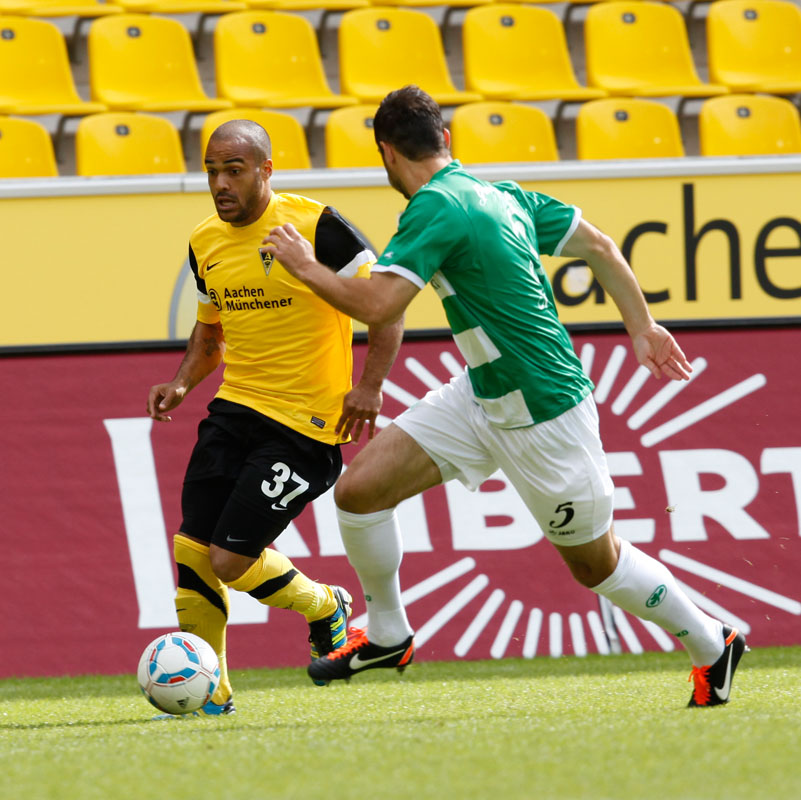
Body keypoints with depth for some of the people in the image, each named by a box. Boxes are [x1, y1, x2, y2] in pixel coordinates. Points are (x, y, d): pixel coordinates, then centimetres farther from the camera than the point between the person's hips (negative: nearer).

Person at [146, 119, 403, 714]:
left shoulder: (314, 227, -13)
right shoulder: (205, 243, 8)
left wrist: (369, 387, -16)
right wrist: (184, 382, 5)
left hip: (304, 424, -7)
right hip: (234, 412, 7)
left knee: (231, 561, -11)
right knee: (192, 551, -3)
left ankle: (326, 609, 18)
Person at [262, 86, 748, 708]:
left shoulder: (436, 207, -21)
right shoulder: (501, 195, 5)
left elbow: (376, 306, -27)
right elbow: (597, 245, 11)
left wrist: (307, 266, -11)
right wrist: (641, 326, 20)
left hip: (544, 411, -9)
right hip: (482, 396, 9)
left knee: (596, 564, 7)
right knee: (359, 489, 0)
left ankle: (712, 646, 27)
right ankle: (387, 635, 19)